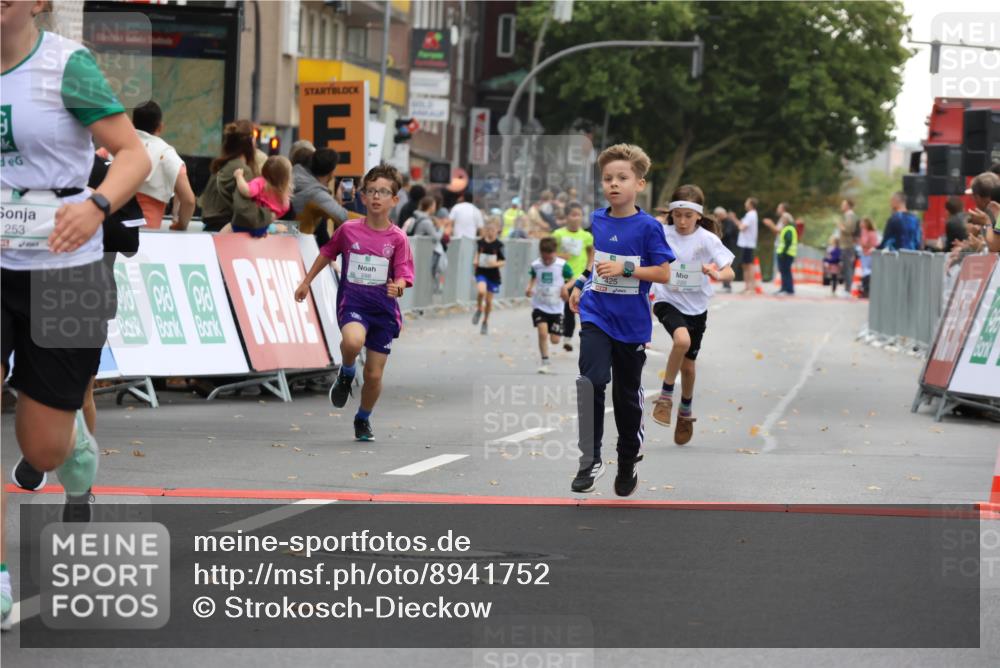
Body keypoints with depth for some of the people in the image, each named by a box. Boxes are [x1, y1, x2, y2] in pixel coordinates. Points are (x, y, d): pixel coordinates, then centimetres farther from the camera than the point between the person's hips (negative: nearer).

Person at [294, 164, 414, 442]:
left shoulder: (397, 239, -4)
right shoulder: (348, 230, -1)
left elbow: (403, 277, -6)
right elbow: (327, 254, 16)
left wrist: (398, 287, -29)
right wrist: (306, 282, 21)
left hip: (384, 308, 1)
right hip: (352, 303, -1)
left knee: (374, 375, 4)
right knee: (353, 340, -36)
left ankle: (363, 419, 33)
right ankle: (346, 373, -1)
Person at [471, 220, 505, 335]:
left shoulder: (499, 245, -9)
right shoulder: (480, 242, -1)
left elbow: (503, 261, -6)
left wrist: (496, 264, -25)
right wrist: (475, 261, 0)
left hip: (493, 274, -1)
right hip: (481, 272, 1)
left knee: (489, 300, 9)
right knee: (481, 291, -28)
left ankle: (485, 322, 30)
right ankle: (479, 310, 2)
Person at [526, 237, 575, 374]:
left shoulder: (562, 265, -13)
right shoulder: (535, 265, -7)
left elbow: (573, 279, 0)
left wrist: (566, 287, -20)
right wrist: (529, 288, -6)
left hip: (556, 307, 0)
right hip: (539, 306, 0)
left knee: (555, 340, 2)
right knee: (542, 332, -20)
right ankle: (545, 362, -7)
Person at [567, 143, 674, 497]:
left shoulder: (648, 227, -11)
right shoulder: (595, 221, 2)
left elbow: (664, 273, -11)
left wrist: (626, 269, -21)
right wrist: (579, 285, 7)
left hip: (632, 324, -2)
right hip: (596, 316, 2)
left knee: (627, 395, 13)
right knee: (592, 381, -19)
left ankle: (628, 462, 32)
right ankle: (590, 460, -14)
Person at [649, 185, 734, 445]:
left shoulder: (707, 239, -11)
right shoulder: (662, 235, -8)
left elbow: (730, 272, -19)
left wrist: (717, 274, -40)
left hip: (696, 307, 1)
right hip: (667, 301, -1)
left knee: (687, 365, 9)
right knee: (682, 339, -32)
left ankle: (685, 413, 36)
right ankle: (665, 395, -14)